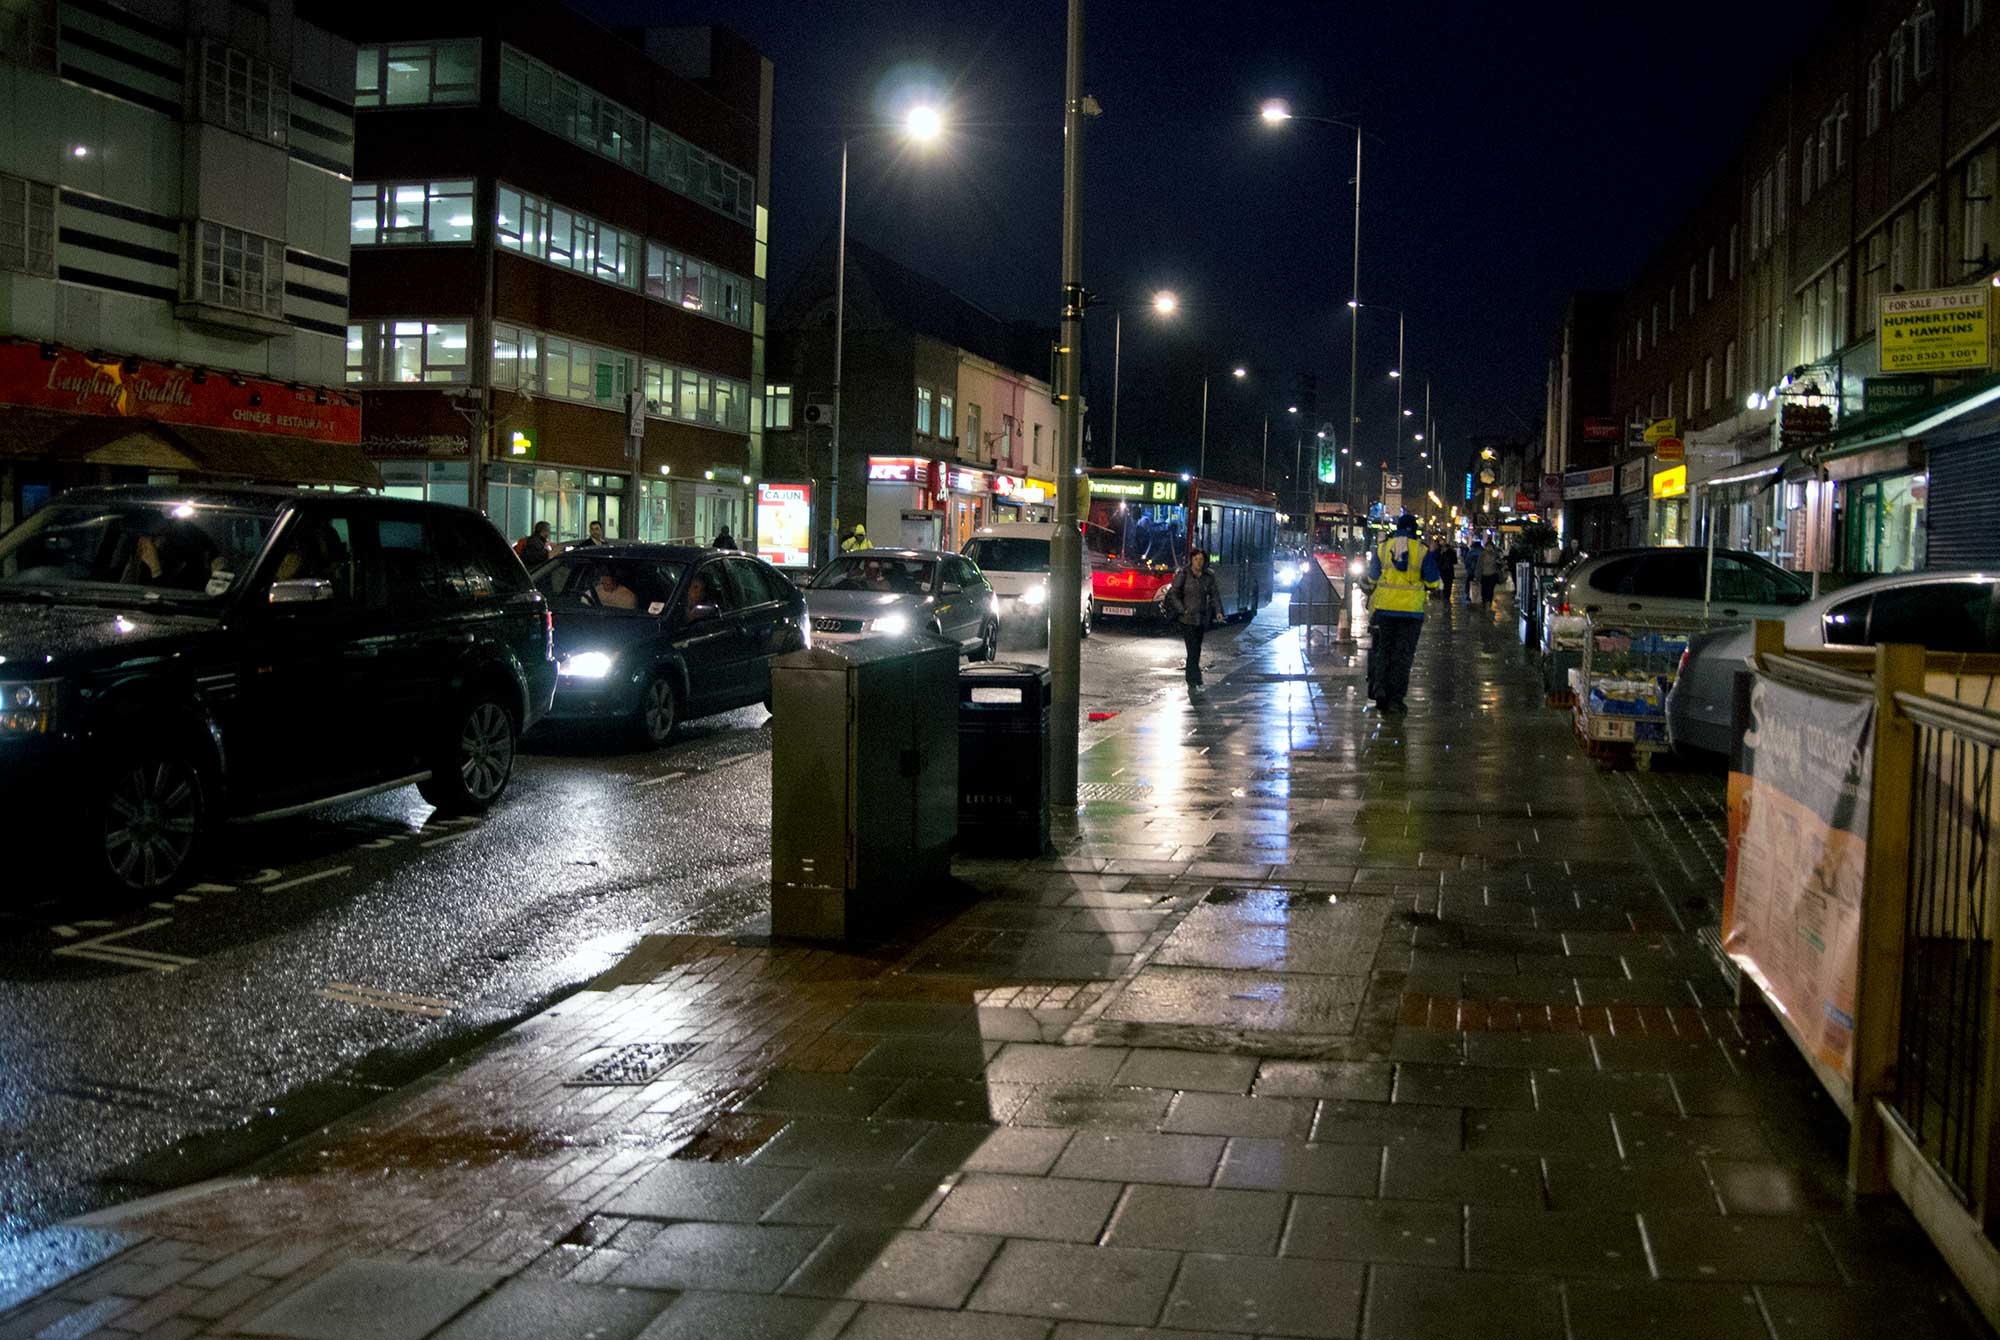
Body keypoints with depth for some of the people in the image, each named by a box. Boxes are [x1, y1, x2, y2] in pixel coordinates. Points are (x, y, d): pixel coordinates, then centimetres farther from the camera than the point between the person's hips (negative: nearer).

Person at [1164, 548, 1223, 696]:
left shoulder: (1209, 577, 4)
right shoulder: (1183, 574, -8)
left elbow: (1215, 594, 9)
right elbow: (1173, 593, -6)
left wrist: (1218, 611, -5)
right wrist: (1182, 610, -13)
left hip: (1202, 618, 5)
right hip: (1187, 618, -5)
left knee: (1197, 650, 14)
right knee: (1192, 650, -13)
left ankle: (1192, 680, 28)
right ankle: (1193, 684, -15)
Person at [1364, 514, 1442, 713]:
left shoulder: (1382, 547, 2)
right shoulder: (1423, 551, -3)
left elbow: (1372, 579, 9)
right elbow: (1433, 583, -1)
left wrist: (1371, 599, 26)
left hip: (1384, 607, 1)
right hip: (1411, 610, -1)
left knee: (1381, 649, 14)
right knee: (1403, 654, 3)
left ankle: (1379, 686, -2)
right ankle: (1395, 698, 2)